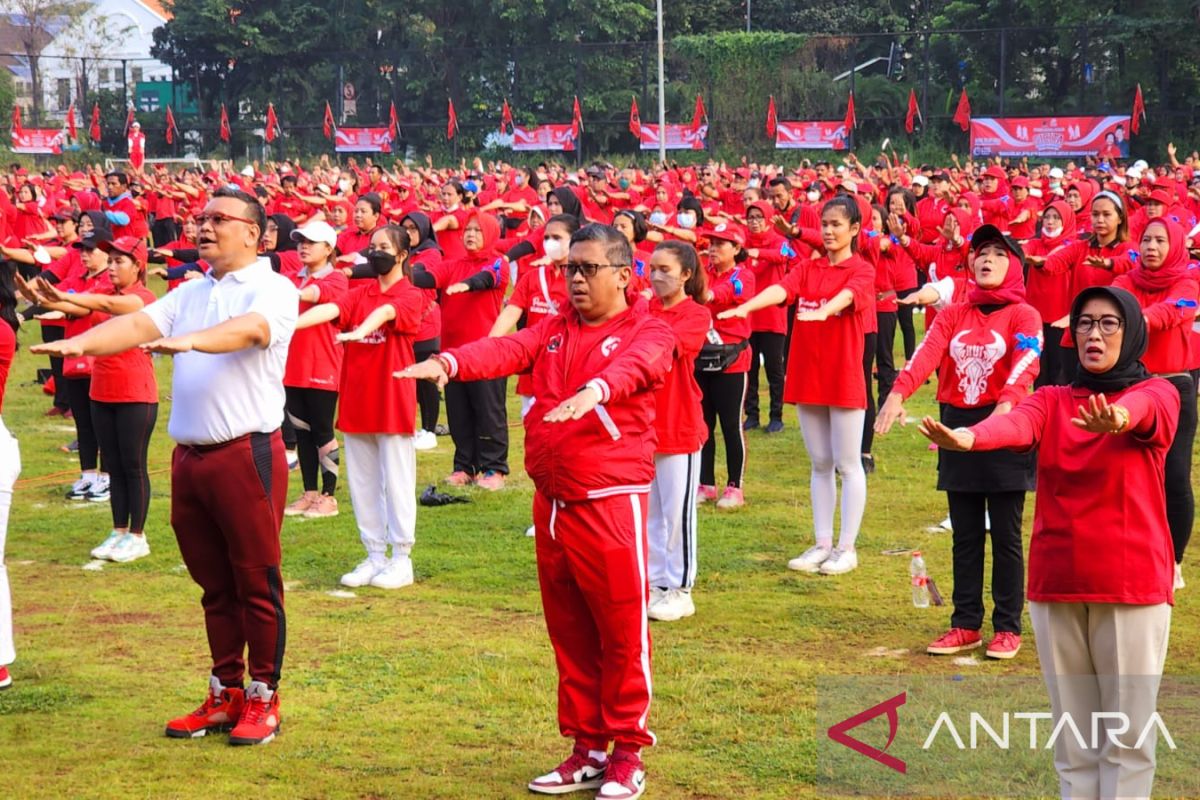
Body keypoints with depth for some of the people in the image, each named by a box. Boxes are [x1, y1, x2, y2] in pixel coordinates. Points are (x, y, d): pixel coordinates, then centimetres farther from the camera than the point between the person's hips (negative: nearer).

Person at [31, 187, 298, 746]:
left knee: (257, 585, 2)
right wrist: (78, 343, -16)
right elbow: (138, 324, 2)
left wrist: (188, 340, -41)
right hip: (190, 457, 6)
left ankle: (263, 700, 11)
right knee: (214, 586, 13)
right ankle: (224, 696, 23)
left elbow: (249, 329, -25)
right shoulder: (190, 293, 16)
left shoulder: (272, 289, -4)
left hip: (247, 454, -6)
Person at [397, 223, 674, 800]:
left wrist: (596, 389, -49)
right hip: (551, 503, 6)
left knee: (622, 633, 1)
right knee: (569, 634, 12)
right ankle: (587, 749, 23)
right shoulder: (553, 331, 13)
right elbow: (506, 349, -7)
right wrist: (449, 362, -27)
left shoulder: (647, 331, -2)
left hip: (611, 503, -6)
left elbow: (636, 365, -26)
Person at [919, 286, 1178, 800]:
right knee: (1072, 735, 9)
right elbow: (1018, 424, -15)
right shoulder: (1052, 401, 8)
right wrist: (968, 437, -40)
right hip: (1056, 584, 3)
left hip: (1132, 585, -3)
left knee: (1127, 735, -1)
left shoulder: (1157, 395, 1)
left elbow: (1141, 408, -24)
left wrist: (1117, 418, -50)